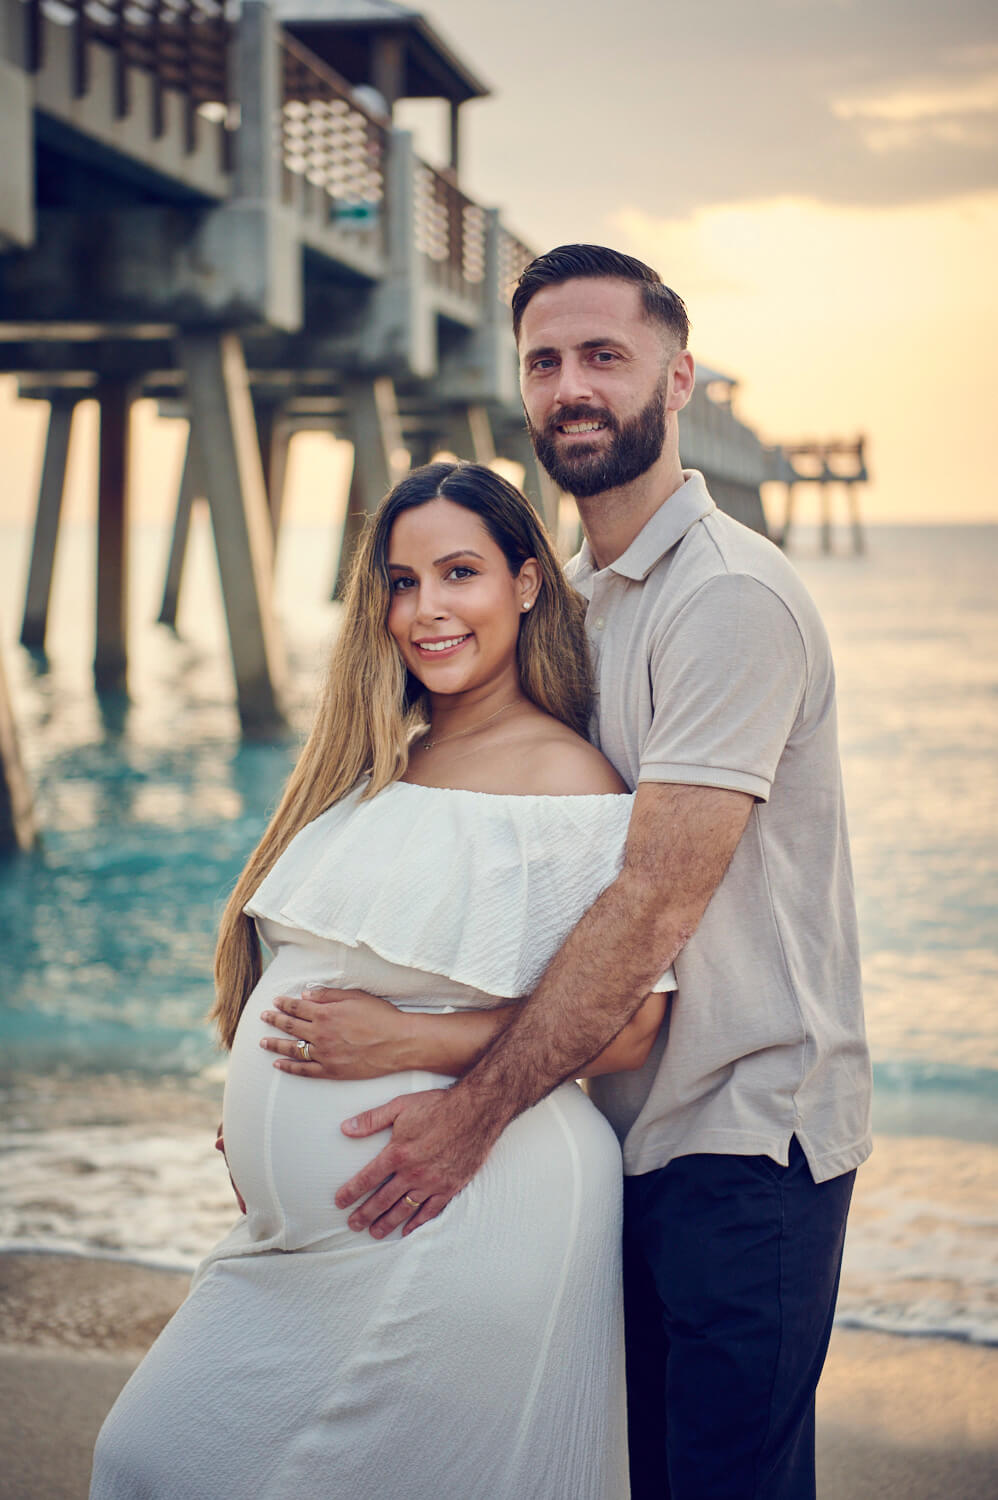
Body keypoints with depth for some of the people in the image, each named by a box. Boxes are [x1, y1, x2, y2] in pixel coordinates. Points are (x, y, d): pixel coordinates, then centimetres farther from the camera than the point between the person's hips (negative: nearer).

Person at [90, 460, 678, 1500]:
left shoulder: (563, 779, -11)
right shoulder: (378, 758, 13)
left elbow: (624, 1029, -17)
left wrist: (406, 1037, -18)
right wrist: (256, 1108, 7)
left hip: (458, 1221, -8)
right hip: (302, 1230, 8)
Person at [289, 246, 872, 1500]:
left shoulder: (728, 596, -17)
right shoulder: (573, 597, 12)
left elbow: (655, 902, -23)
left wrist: (477, 1107, -22)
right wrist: (386, 1028, 0)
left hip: (747, 1132, -8)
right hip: (635, 1125, 8)